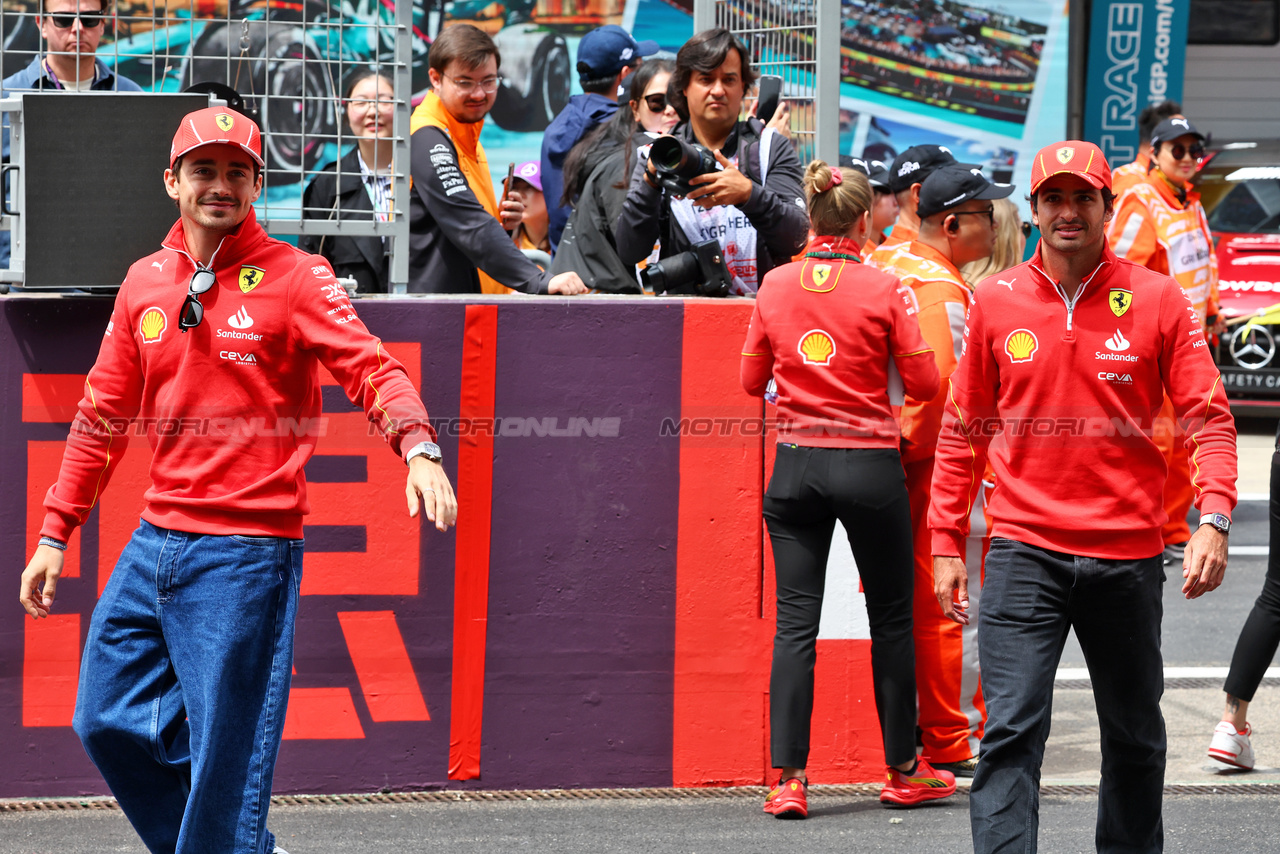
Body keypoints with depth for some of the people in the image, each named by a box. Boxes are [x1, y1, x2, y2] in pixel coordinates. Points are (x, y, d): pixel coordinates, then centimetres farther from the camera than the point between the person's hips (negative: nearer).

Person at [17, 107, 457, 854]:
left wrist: (418, 448, -35)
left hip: (247, 552, -6)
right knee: (107, 721, 9)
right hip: (156, 541, 6)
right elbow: (103, 417, 17)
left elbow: (373, 369, -15)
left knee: (225, 754, -6)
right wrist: (56, 534, 15)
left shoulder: (293, 276, -4)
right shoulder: (144, 283, 11)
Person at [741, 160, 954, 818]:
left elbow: (752, 379, 10)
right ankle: (904, 770, 21)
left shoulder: (775, 286, 1)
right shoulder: (883, 288, -8)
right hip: (870, 465, -2)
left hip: (795, 465, 2)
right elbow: (924, 383, -6)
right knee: (890, 616, 11)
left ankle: (788, 778, -5)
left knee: (795, 621, 2)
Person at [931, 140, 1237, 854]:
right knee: (1012, 729, -11)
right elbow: (965, 431, 10)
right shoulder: (995, 301, 4)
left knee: (1134, 735, 14)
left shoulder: (1157, 300, 0)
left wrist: (1214, 520, -17)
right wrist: (948, 541, 6)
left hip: (1128, 554, 1)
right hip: (1025, 552, 0)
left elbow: (1209, 417, -2)